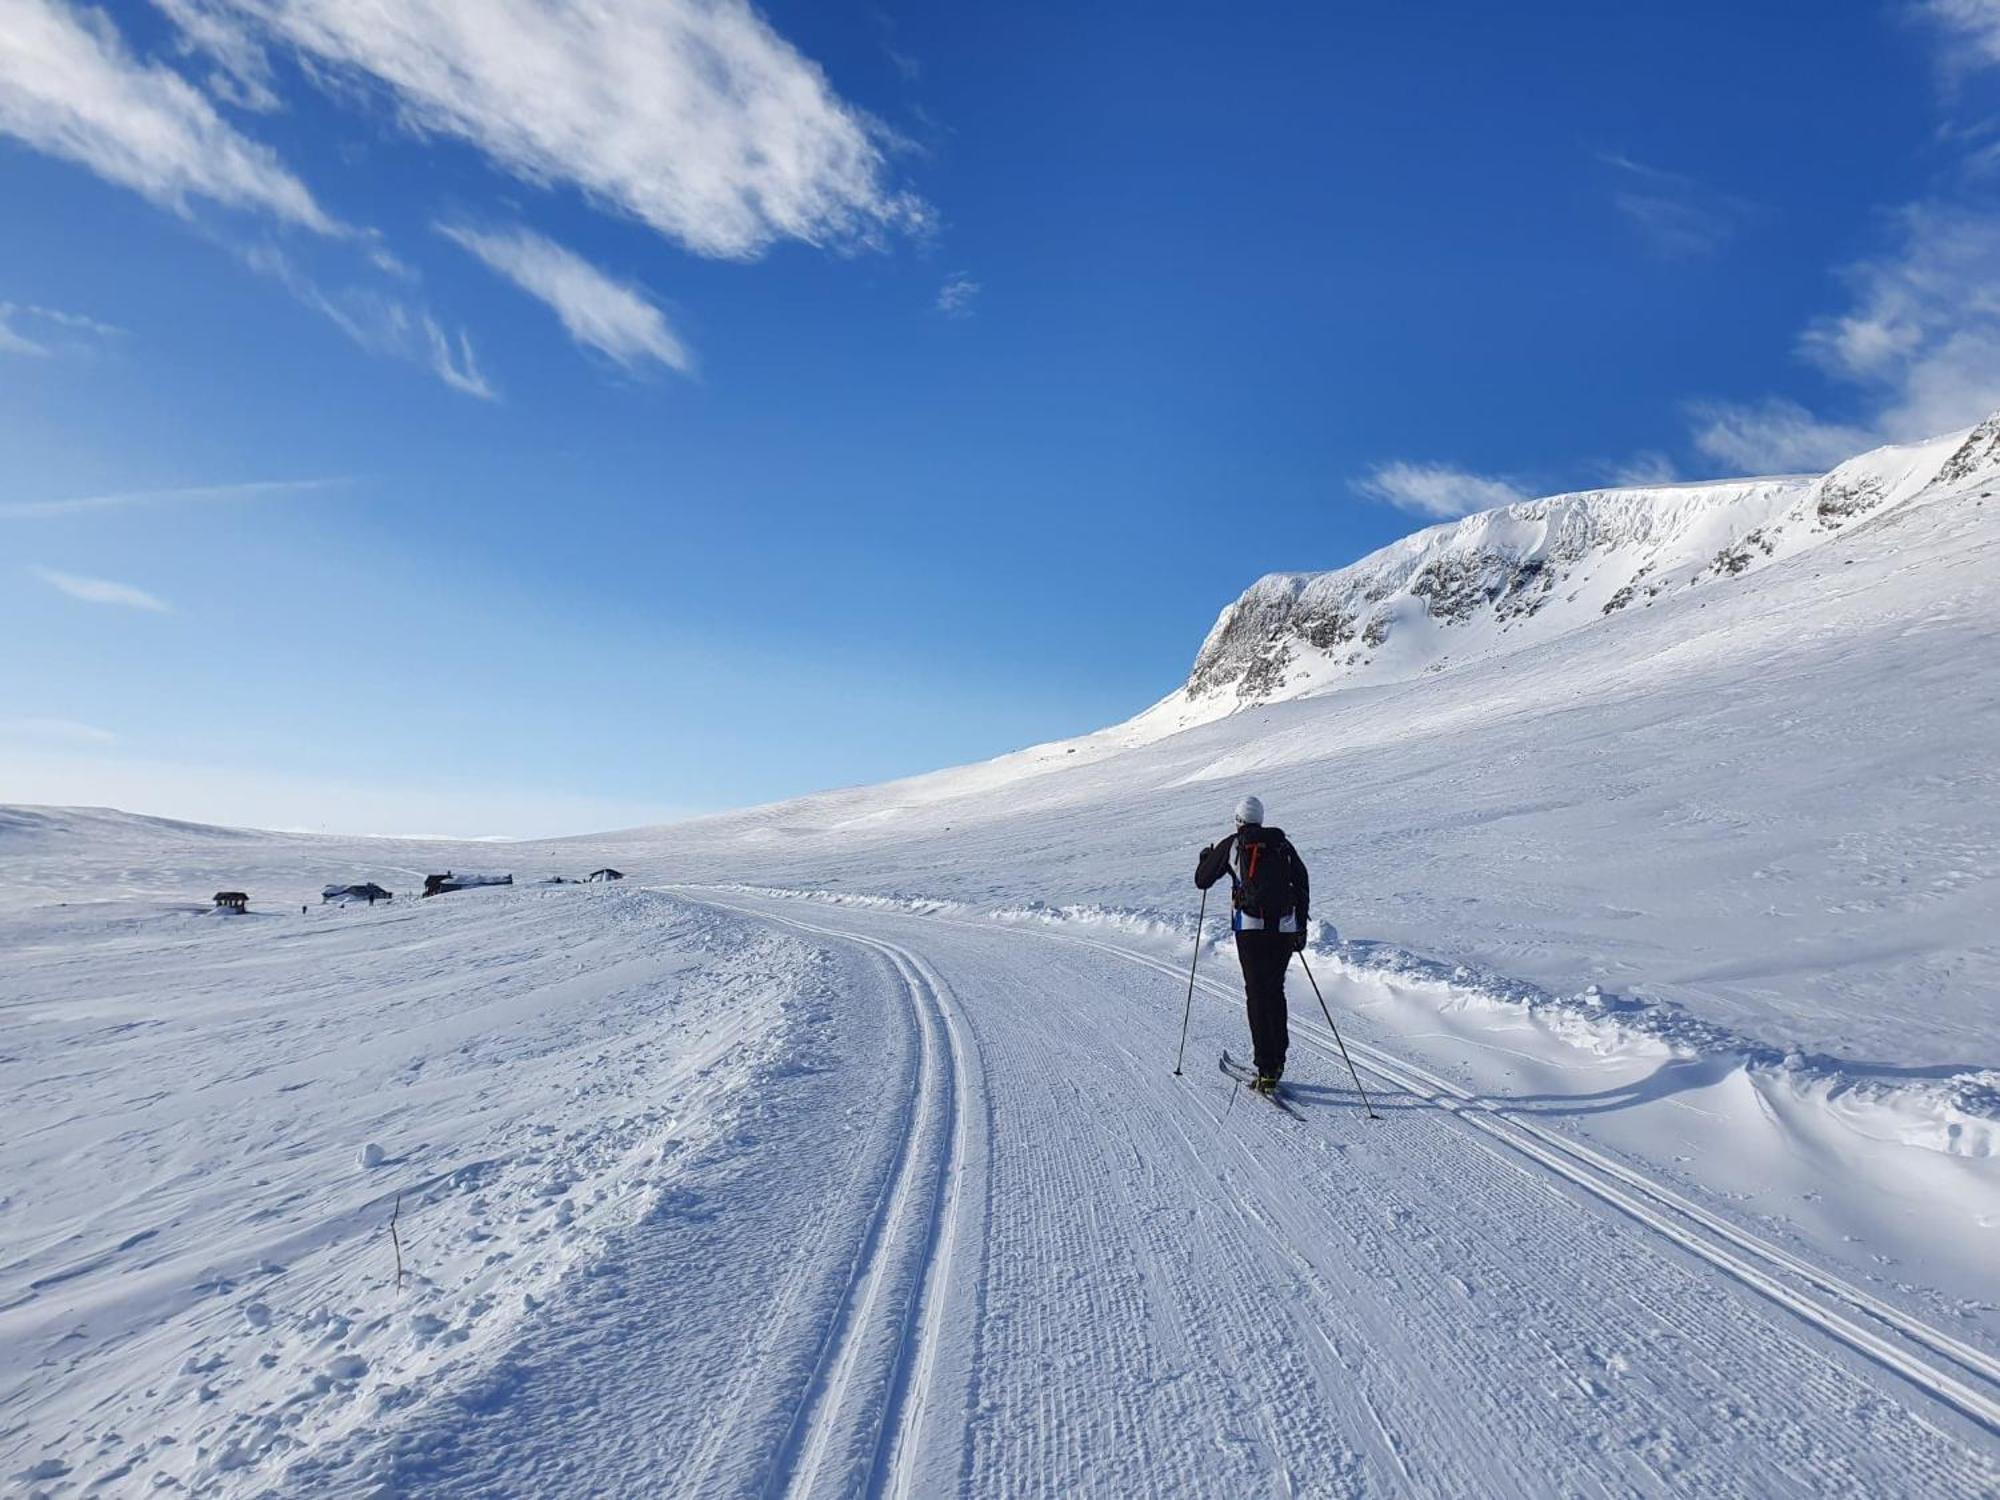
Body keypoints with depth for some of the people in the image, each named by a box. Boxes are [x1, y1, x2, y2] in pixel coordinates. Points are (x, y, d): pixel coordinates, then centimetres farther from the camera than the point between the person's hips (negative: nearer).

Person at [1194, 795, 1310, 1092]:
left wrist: (1206, 858, 35)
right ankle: (1277, 1059, 23)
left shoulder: (1231, 845, 7)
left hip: (1250, 926, -3)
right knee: (1275, 990, 18)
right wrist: (1301, 927, 18)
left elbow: (1202, 880, 14)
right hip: (1284, 926, 3)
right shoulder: (1282, 843, 15)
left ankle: (1267, 1070, -8)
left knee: (1257, 994, -2)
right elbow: (1303, 884, 12)